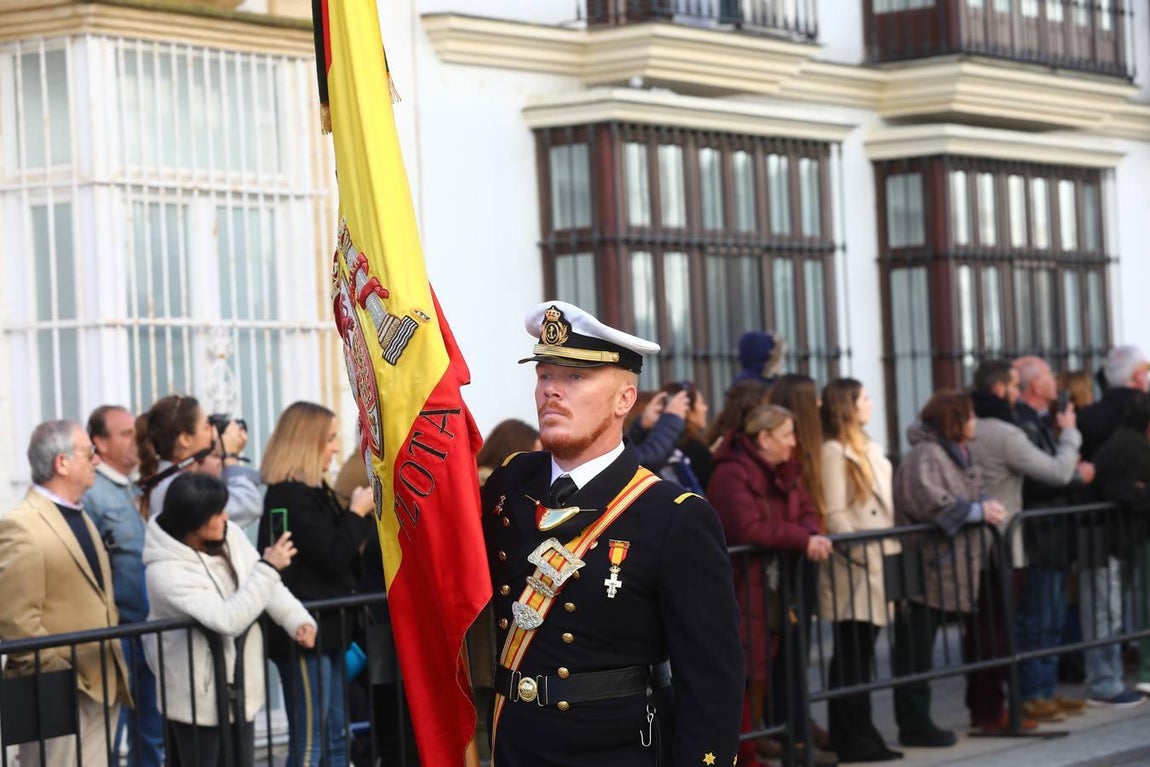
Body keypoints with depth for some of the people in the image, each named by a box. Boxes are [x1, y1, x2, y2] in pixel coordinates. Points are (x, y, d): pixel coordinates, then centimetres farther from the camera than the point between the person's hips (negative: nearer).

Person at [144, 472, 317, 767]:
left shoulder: (229, 537, -3)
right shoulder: (165, 571, -25)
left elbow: (268, 585, 1)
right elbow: (228, 620, -31)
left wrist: (298, 620, -16)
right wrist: (268, 567, -28)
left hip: (238, 688, 8)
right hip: (198, 698, -8)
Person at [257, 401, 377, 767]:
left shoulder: (313, 491, 15)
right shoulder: (290, 496, -17)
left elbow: (347, 558, 19)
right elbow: (333, 557, -20)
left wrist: (362, 513, 6)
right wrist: (357, 512, -7)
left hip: (325, 629, 10)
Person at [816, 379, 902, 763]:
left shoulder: (870, 450, 19)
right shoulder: (834, 452, -9)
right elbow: (835, 516, -15)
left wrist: (886, 552, 15)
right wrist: (862, 555, -17)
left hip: (874, 565, 8)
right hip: (852, 571, -8)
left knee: (860, 656, 10)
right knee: (852, 656, -5)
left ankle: (857, 737, 13)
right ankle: (855, 740, -2)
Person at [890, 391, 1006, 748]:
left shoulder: (954, 453, 19)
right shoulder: (925, 455, -15)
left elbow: (962, 496, 29)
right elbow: (927, 498, -28)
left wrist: (986, 504, 7)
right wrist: (977, 511, -20)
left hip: (941, 570, 10)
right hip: (923, 569, -10)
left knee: (919, 650, 13)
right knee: (915, 649, -4)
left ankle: (916, 721, 17)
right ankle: (914, 725, 0)